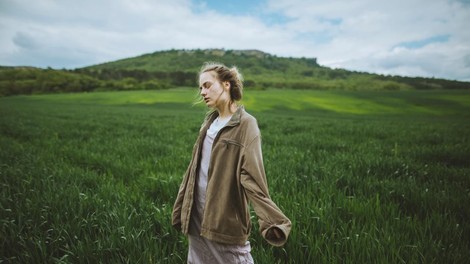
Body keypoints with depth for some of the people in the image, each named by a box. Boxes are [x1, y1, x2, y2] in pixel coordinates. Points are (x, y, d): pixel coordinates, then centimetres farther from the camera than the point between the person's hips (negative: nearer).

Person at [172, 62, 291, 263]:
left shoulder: (245, 124, -13)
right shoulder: (210, 122, 8)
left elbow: (251, 177, -20)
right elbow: (194, 168, 12)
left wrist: (272, 221, -31)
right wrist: (181, 208, 15)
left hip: (224, 217, -7)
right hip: (197, 214, 7)